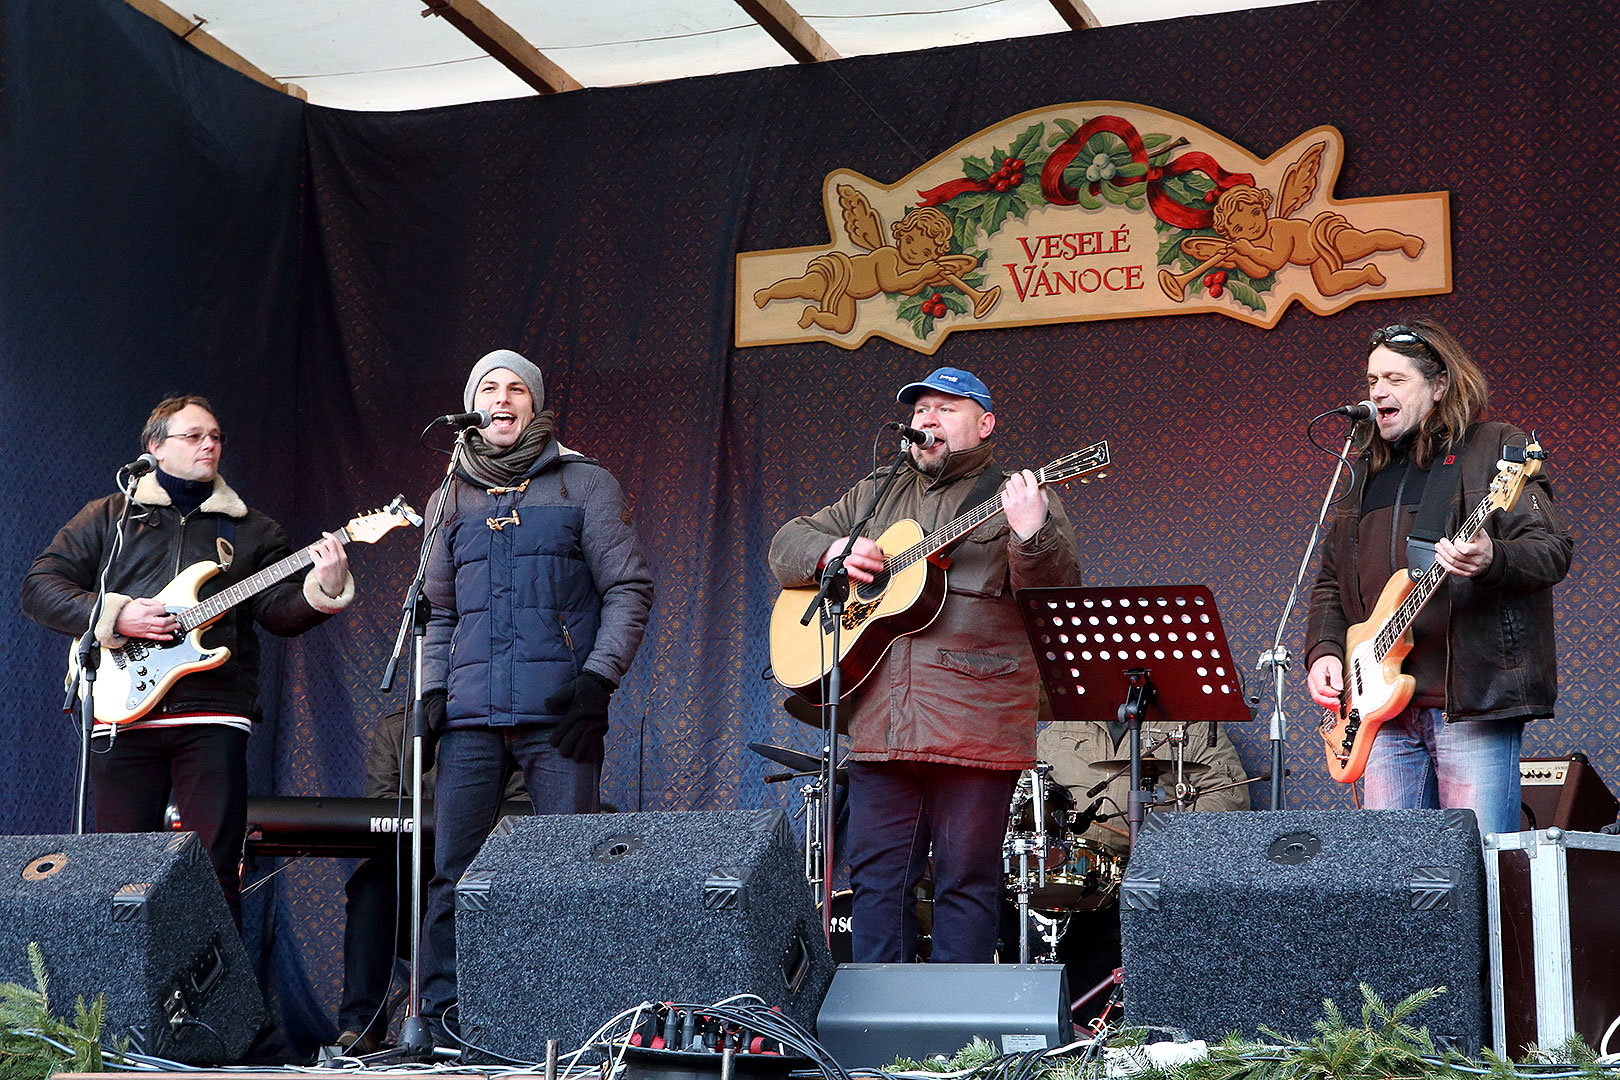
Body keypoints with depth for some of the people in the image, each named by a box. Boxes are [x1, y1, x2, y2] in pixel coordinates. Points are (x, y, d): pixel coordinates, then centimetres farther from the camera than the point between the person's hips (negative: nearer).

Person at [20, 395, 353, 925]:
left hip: (213, 717, 1)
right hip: (123, 714, 0)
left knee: (216, 873, -3)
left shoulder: (252, 531, 16)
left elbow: (278, 610, 5)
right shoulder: (107, 518, 13)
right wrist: (114, 616, -8)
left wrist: (320, 591, -17)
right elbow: (39, 586, 7)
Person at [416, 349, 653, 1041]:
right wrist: (430, 692, 9)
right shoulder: (451, 499, 19)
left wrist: (598, 679, -8)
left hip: (560, 712, -3)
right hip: (471, 716, 3)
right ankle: (440, 1021, 4)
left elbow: (629, 589, 3)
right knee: (452, 874, -2)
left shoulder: (585, 484, 8)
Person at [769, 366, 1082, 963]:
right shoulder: (875, 496, 21)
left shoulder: (1017, 499, 6)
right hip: (880, 726, 4)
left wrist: (1030, 535, -28)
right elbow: (787, 545, 22)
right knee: (876, 878, 5)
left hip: (976, 729, -4)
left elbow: (1058, 594, -8)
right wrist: (832, 551, 0)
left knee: (966, 880, -1)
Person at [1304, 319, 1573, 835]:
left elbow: (1553, 551, -7)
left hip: (1473, 699, -6)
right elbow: (1330, 580, 24)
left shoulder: (1497, 450, 2)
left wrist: (1492, 561, -28)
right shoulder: (1367, 473, 20)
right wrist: (1323, 651, 7)